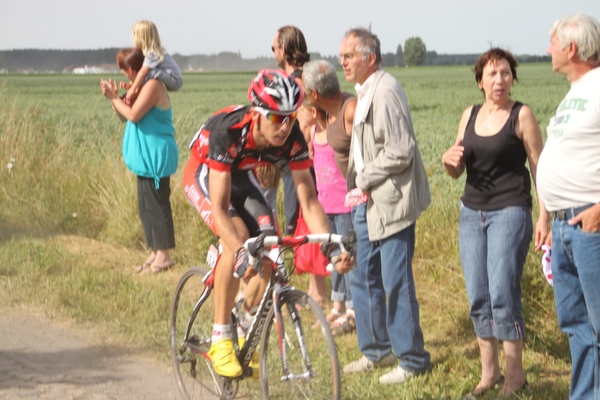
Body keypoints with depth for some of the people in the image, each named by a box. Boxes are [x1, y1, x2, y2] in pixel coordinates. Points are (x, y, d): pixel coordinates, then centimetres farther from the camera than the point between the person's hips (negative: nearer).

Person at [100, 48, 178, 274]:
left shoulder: (153, 86, -15)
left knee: (156, 204, -7)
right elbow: (124, 117, 16)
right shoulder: (141, 87, 16)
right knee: (146, 205, 12)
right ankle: (156, 253, 19)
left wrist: (114, 97, -12)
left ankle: (163, 255, -3)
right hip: (146, 158, 11)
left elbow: (133, 115, -22)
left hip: (156, 157, -11)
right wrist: (114, 97, 2)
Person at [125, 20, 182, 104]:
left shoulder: (151, 54, -18)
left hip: (174, 80, -11)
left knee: (149, 73, -29)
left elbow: (143, 72, -25)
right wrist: (131, 85, 10)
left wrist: (133, 89, -25)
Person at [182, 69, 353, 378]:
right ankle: (220, 341, -19)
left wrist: (332, 246, -39)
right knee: (238, 239, -29)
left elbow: (308, 201, -24)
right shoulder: (228, 132, -40)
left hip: (241, 177, 5)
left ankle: (246, 335, 4)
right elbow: (219, 208, -41)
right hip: (204, 175, -5)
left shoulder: (292, 139, -27)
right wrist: (242, 253, -55)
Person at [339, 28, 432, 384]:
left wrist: (364, 180, -14)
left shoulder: (386, 92, -18)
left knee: (396, 282, -4)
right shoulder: (365, 92, 14)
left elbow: (400, 152, -23)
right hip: (368, 201, 10)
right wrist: (358, 182, 12)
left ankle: (412, 359, 7)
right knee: (363, 276, 15)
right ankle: (376, 350, 28)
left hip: (391, 201, -10)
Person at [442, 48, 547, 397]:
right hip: (472, 211, 5)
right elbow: (457, 171, 15)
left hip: (510, 212, -5)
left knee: (503, 294, -9)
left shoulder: (522, 115, -4)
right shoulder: (470, 116, 10)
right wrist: (450, 160, -8)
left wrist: (545, 216, -11)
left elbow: (539, 168, -5)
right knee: (478, 297, 6)